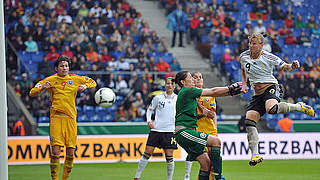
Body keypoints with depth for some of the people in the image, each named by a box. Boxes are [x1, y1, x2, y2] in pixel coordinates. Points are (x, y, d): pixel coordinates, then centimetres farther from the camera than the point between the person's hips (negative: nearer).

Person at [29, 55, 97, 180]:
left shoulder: (75, 79, 11)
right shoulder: (50, 80, 6)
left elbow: (92, 82, 22)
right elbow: (32, 92, 7)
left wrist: (85, 86, 0)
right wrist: (42, 88, -14)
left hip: (71, 118, 2)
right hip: (56, 118, -2)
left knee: (70, 153, 1)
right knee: (55, 152, -12)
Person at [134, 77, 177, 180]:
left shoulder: (177, 99, 6)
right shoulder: (158, 98, 3)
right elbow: (150, 109, 13)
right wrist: (149, 120, -3)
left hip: (170, 131, 0)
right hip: (156, 129, 0)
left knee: (169, 155, -4)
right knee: (147, 153, -2)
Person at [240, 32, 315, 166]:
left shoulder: (269, 57, -8)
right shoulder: (243, 56, 5)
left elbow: (284, 67, 0)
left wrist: (292, 66, -22)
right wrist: (244, 84, 15)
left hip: (270, 88, -5)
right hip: (257, 94, 5)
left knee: (271, 109, -38)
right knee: (249, 121, -14)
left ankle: (298, 106, -12)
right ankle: (255, 155, -11)